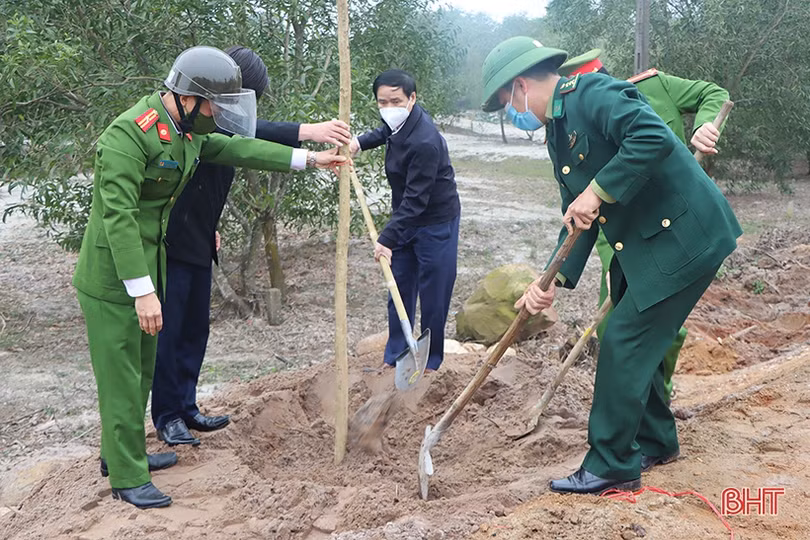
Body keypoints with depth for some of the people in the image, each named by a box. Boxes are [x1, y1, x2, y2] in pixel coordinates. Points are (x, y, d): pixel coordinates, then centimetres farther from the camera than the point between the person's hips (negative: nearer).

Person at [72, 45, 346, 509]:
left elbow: (237, 148, 16)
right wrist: (142, 291, -30)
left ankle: (122, 452, 35)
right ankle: (128, 479, 11)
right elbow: (118, 217, -28)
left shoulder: (188, 130, 5)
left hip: (151, 264, 9)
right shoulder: (130, 135, -24)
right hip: (114, 276, -9)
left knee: (142, 367, 19)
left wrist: (308, 159, 14)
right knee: (122, 375, 0)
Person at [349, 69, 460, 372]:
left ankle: (431, 362, 15)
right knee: (400, 287, 12)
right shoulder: (399, 122, -3)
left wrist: (387, 239, -33)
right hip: (406, 218, 9)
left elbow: (415, 199, -31)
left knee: (433, 293, 0)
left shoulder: (424, 143, -30)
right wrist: (360, 142, 6)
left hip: (436, 222, -9)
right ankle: (394, 357, 21)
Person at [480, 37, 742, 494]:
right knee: (637, 344, 17)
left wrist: (597, 191, -27)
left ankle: (612, 466, 5)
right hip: (640, 246, 10)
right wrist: (554, 281, -1)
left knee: (624, 345, -7)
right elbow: (577, 220, 11)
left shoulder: (593, 92, -16)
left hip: (682, 236, -10)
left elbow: (654, 138, -33)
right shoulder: (558, 133, 13)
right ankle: (655, 442, 36)